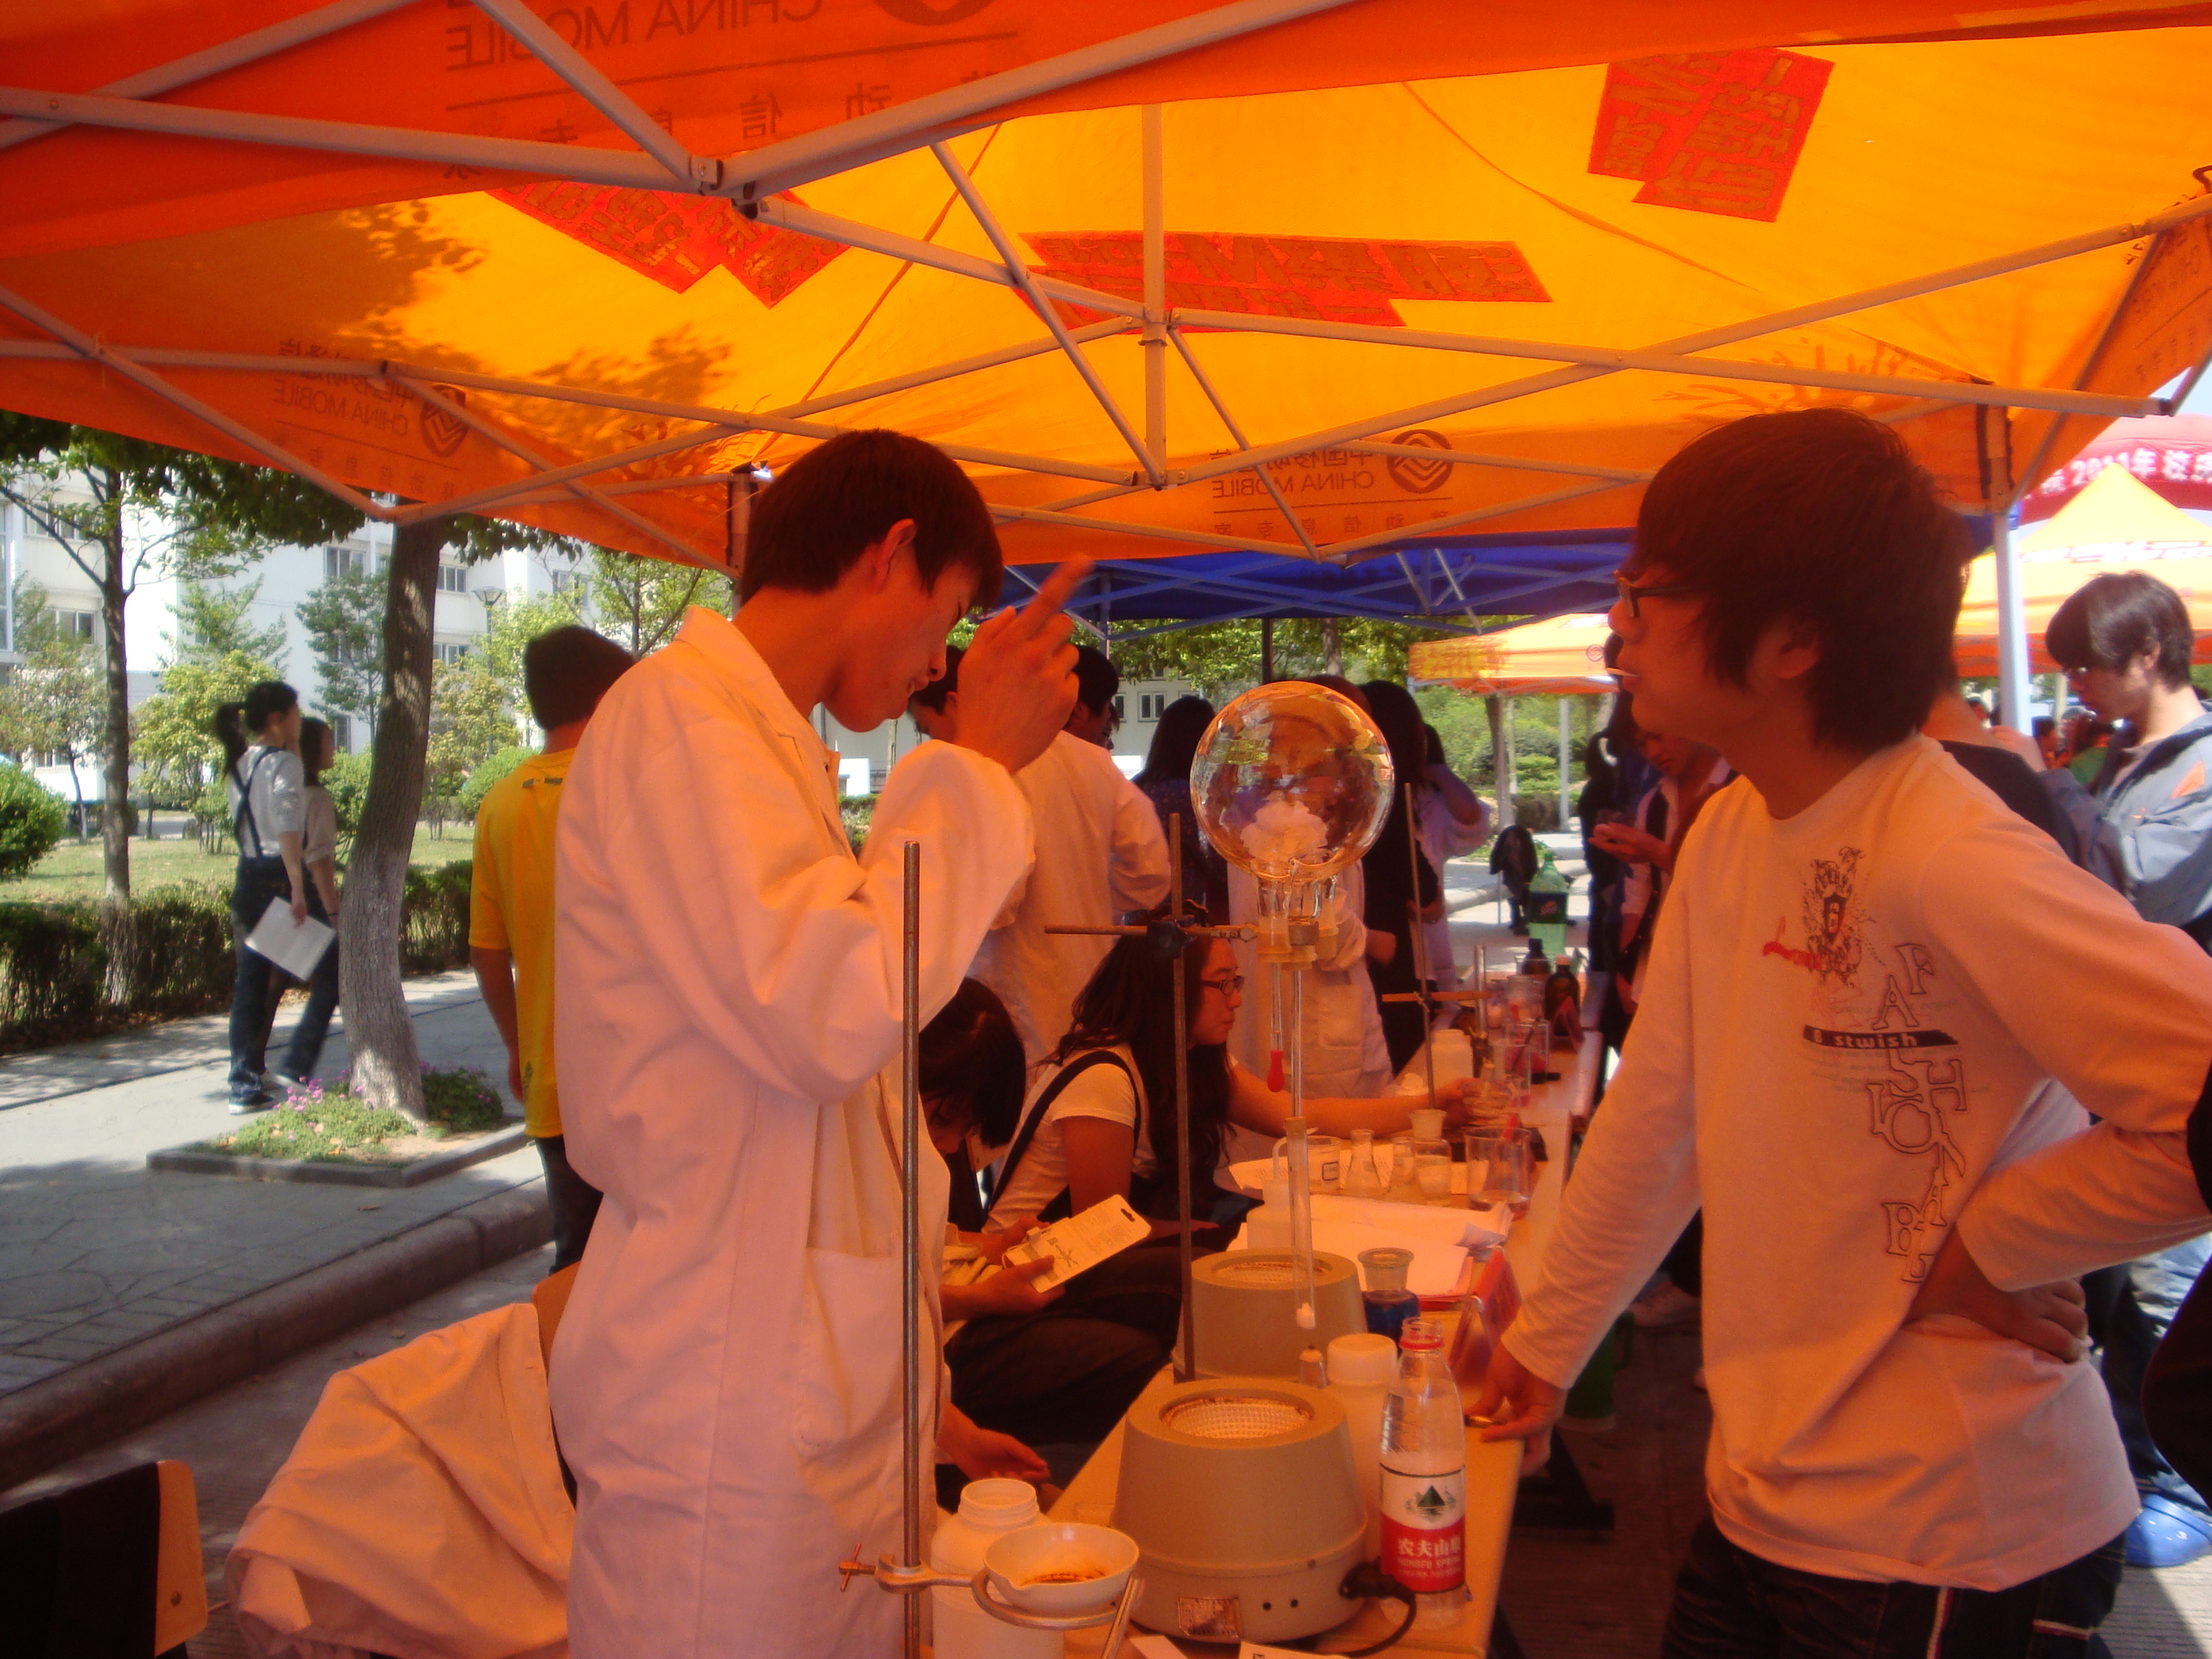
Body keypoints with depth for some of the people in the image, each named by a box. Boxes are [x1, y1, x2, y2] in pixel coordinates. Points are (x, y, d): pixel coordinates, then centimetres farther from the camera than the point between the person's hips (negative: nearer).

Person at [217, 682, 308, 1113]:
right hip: (279, 877, -8)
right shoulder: (283, 761, -10)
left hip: (247, 879, 8)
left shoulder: (239, 765, 15)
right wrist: (298, 889, -25)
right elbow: (287, 828, -20)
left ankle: (245, 1083, 9)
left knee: (250, 981, 8)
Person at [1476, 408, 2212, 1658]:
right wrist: (1544, 1351, 13)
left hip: (1942, 1549, -6)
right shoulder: (1731, 829, 0)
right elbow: (1653, 1121, 7)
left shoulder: (1952, 863, -24)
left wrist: (1980, 1247, -17)